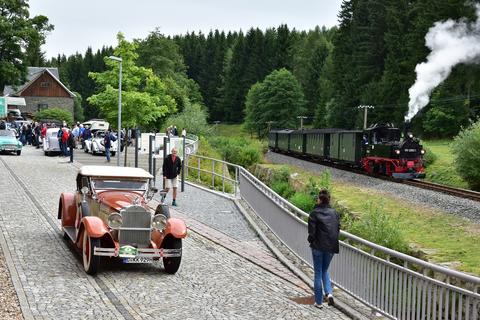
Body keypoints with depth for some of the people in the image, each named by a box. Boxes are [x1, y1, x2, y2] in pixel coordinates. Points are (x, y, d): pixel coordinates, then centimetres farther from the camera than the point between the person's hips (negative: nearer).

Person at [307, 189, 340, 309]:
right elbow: (338, 229, 5)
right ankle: (329, 293, -1)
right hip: (331, 247, 4)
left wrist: (311, 240, 7)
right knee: (325, 270, 21)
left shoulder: (314, 213, -11)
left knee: (318, 273, 7)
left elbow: (311, 231, -12)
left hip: (318, 246, -4)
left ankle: (319, 301, 11)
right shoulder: (334, 212, 3)